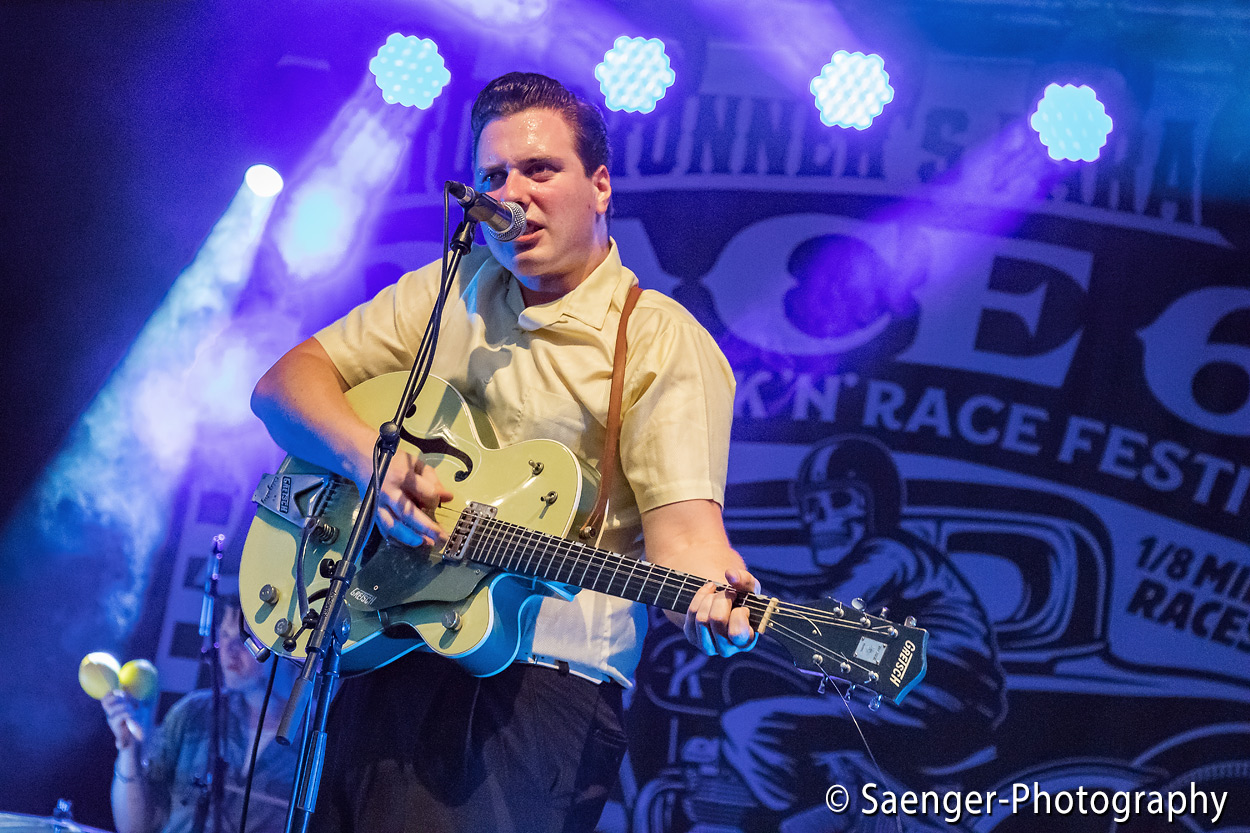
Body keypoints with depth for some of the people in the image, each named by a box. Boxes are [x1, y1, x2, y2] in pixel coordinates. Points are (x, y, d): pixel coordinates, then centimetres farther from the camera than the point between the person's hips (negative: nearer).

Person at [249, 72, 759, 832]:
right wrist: (367, 456, -11)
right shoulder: (444, 293, 15)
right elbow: (284, 384, 9)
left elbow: (680, 515, -14)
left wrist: (713, 590, -37)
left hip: (537, 686, -4)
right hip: (376, 653, 5)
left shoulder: (664, 343, -1)